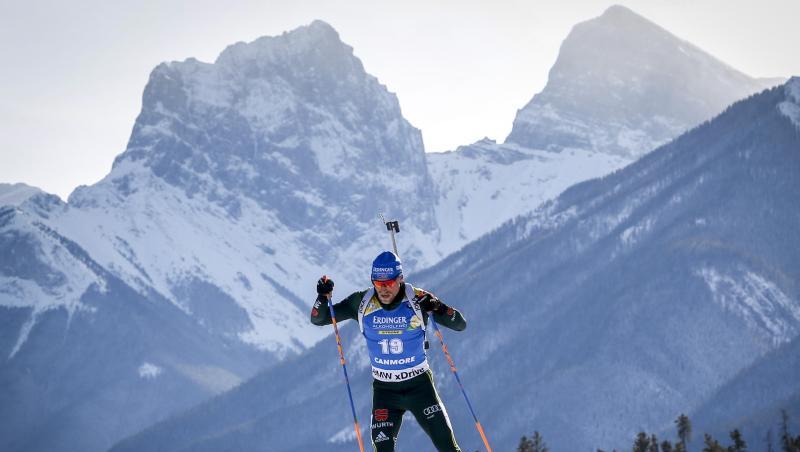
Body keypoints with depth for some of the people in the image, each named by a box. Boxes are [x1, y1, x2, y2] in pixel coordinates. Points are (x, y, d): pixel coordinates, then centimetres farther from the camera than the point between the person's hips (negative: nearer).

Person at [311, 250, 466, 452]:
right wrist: (323, 296, -20)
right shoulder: (362, 302, -7)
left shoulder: (418, 299, -13)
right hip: (384, 389, 2)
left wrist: (439, 309, -30)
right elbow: (318, 319, 1)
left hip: (419, 384, -2)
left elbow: (460, 324, -11)